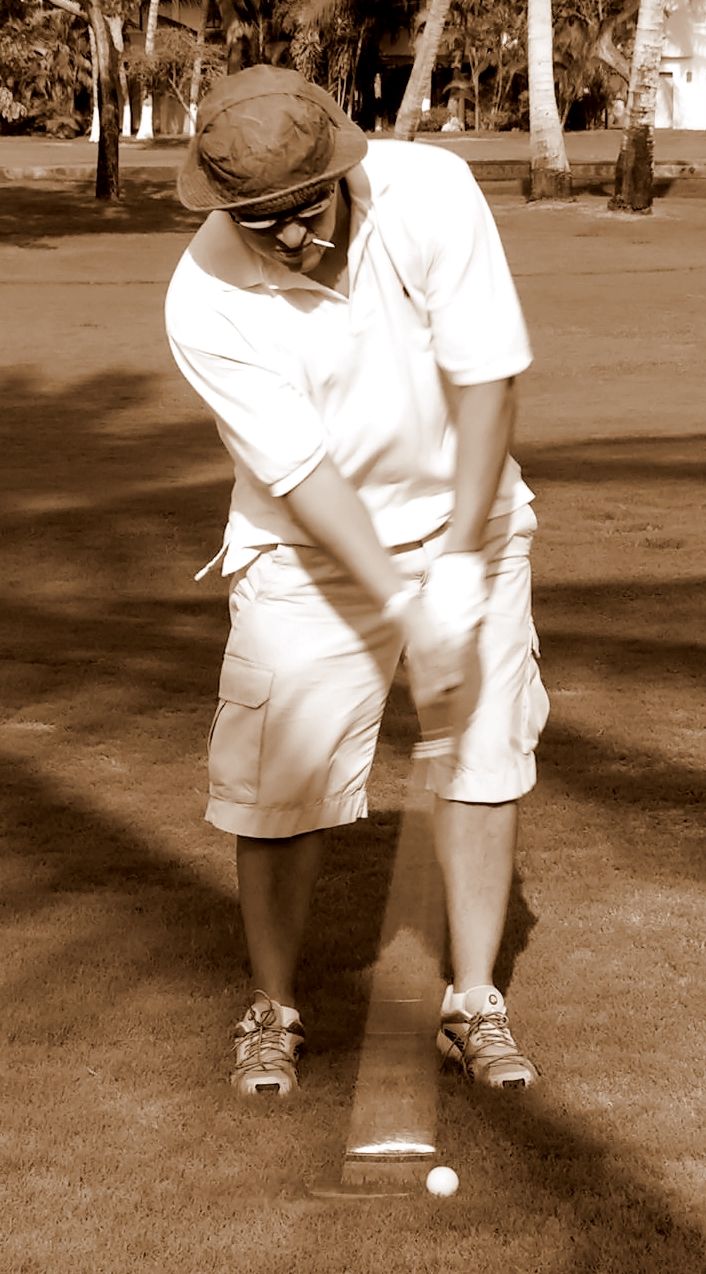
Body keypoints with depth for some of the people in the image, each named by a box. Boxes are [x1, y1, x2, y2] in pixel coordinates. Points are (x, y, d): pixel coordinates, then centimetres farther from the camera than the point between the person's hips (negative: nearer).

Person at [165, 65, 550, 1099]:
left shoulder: (428, 190, -22)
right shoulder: (205, 298, -23)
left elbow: (486, 376, -20)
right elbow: (299, 470, -24)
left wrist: (459, 561, -23)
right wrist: (398, 598, -33)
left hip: (464, 517, 2)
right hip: (308, 550, -1)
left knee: (485, 748, 2)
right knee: (282, 772, -3)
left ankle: (474, 1003, 14)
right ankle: (273, 1010, 16)